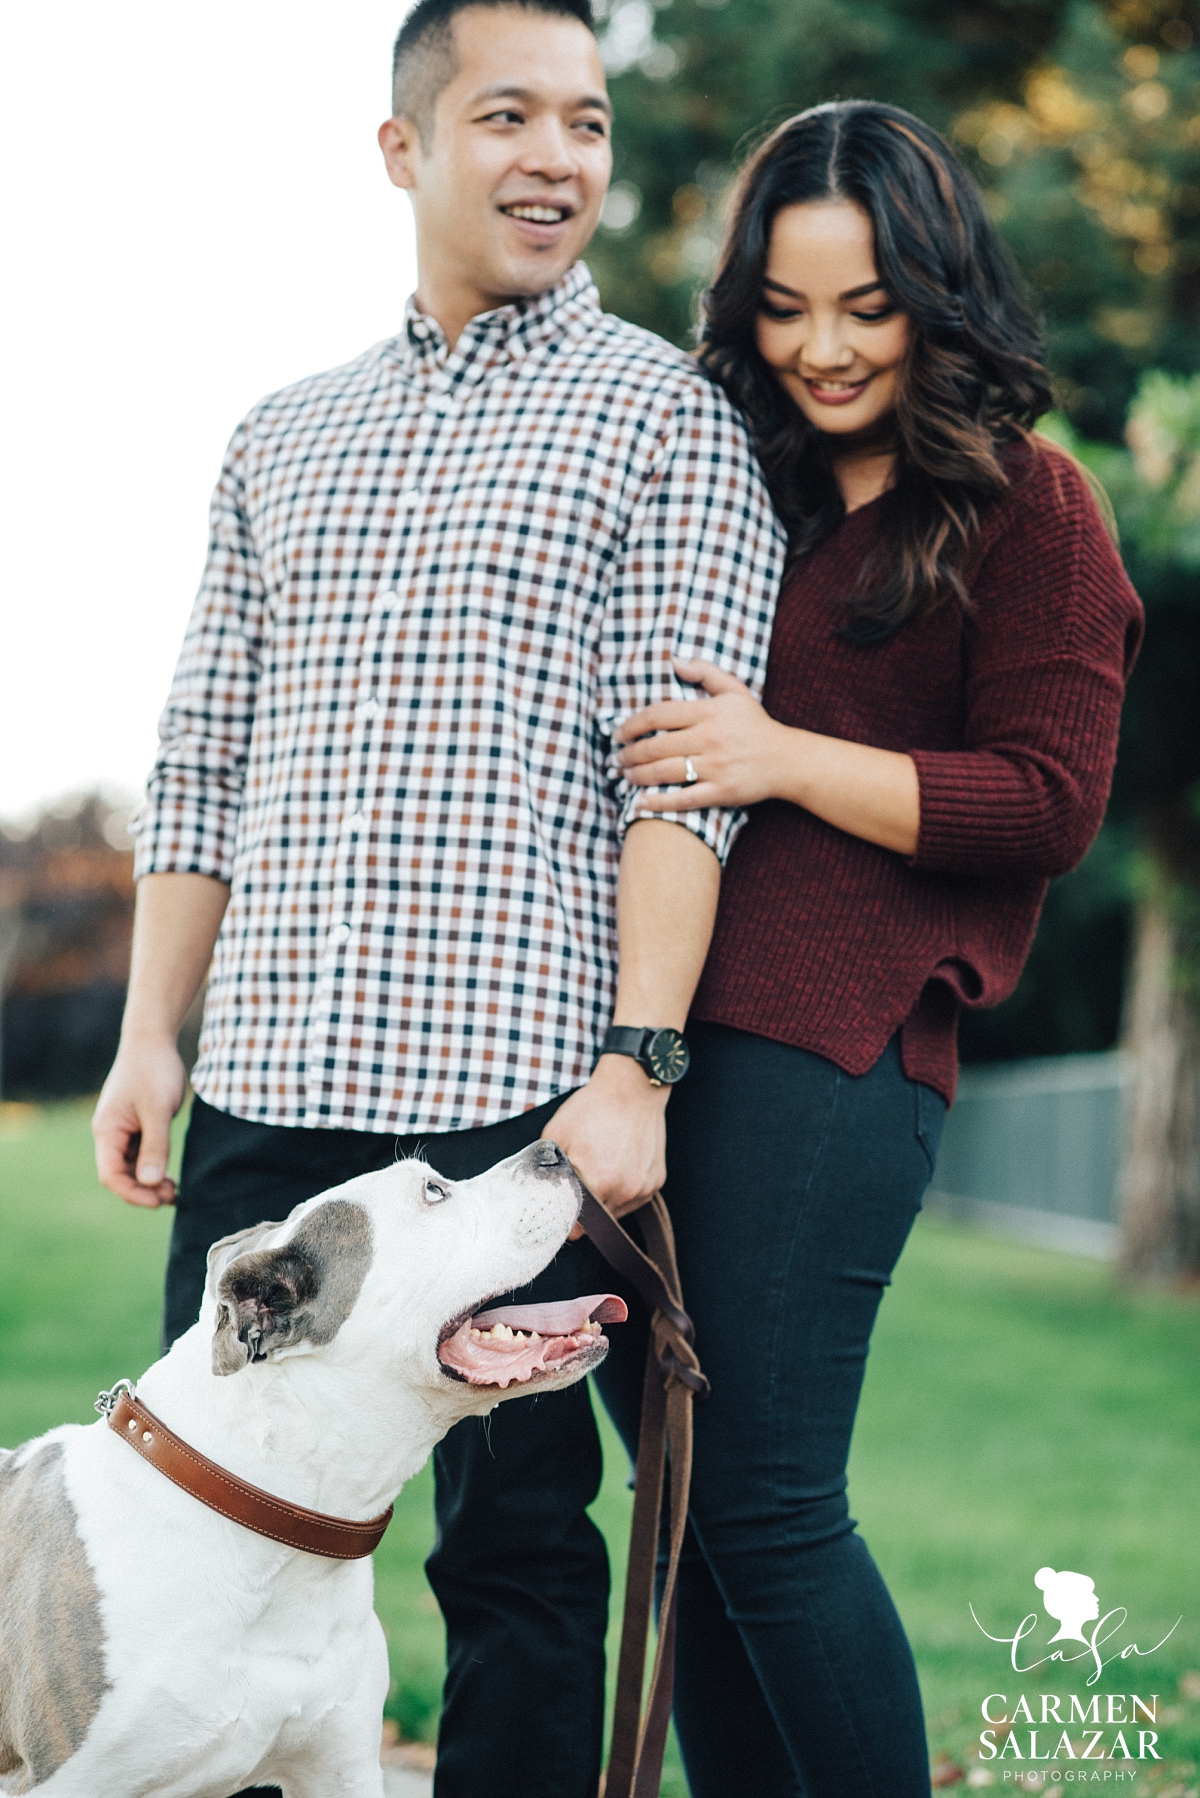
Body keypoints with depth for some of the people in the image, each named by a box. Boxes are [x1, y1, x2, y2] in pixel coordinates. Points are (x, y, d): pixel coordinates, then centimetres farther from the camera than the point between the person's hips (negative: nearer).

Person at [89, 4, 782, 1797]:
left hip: (515, 1093, -4)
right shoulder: (281, 442, 18)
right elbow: (198, 764, 18)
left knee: (517, 1543, 2)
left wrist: (637, 1064, -14)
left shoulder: (665, 416, 4)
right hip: (261, 1098, 4)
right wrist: (148, 1038, 9)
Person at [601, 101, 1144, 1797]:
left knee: (766, 1509, -8)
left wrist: (786, 761, -14)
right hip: (645, 1024, 7)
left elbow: (1048, 803, -5)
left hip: (828, 1043, -7)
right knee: (681, 1507, 8)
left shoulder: (1024, 506, 2)